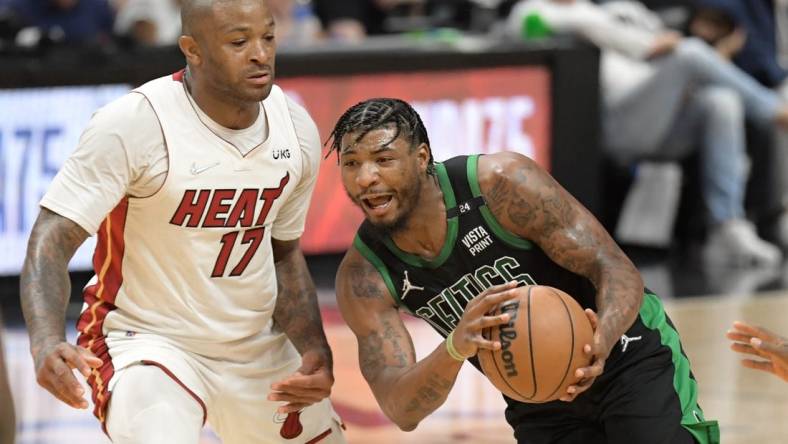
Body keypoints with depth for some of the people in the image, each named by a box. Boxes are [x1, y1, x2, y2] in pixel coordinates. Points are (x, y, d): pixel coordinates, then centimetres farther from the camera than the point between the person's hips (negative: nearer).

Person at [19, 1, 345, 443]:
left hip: (259, 349, 6)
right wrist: (47, 343, -41)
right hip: (147, 343, -6)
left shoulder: (296, 128, -4)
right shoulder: (132, 124, -22)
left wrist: (316, 351, -4)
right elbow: (52, 242, -23)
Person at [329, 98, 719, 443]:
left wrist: (603, 340, -47)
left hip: (631, 355, -3)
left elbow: (617, 271, -23)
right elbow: (401, 410, -24)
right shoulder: (362, 275, -16)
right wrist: (456, 347, -45)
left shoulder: (503, 182, -25)